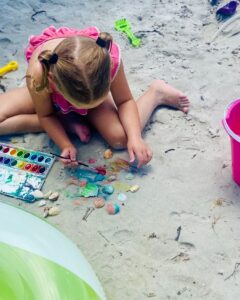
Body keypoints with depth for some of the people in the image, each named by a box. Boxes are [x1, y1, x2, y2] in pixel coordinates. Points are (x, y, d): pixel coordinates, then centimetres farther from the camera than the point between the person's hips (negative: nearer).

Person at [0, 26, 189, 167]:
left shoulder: (109, 58, -42)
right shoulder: (38, 75, -44)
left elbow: (125, 101, -22)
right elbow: (45, 115, -21)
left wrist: (135, 137, -37)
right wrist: (66, 145, -34)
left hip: (92, 88, -1)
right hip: (50, 95, 1)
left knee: (120, 138, -26)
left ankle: (156, 93, 3)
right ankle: (67, 122, -11)